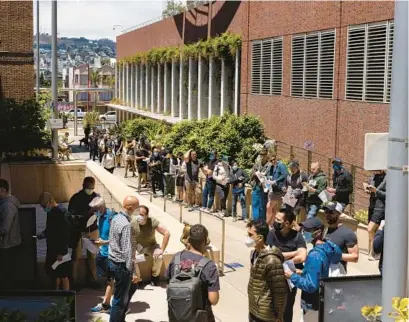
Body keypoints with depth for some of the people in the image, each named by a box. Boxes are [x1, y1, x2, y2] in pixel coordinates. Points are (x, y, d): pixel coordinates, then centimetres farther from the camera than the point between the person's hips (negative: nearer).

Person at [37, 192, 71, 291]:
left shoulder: (62, 212, -19)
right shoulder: (50, 212, 7)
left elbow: (65, 234, -21)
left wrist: (61, 252, -21)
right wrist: (42, 234, 0)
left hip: (60, 250, -9)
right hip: (51, 249, 9)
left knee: (63, 275, 1)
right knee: (53, 273, 17)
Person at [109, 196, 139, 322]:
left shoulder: (116, 218, 5)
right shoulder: (126, 225, -24)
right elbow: (128, 251, -25)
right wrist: (133, 272, -22)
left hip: (113, 261, 10)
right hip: (121, 265, -10)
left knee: (124, 296, 22)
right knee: (120, 299, 3)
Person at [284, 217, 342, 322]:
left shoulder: (315, 255, -27)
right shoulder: (328, 247, 0)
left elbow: (310, 285, -27)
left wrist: (292, 276, -17)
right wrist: (303, 273, 8)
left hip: (313, 305, -9)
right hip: (323, 301, 9)